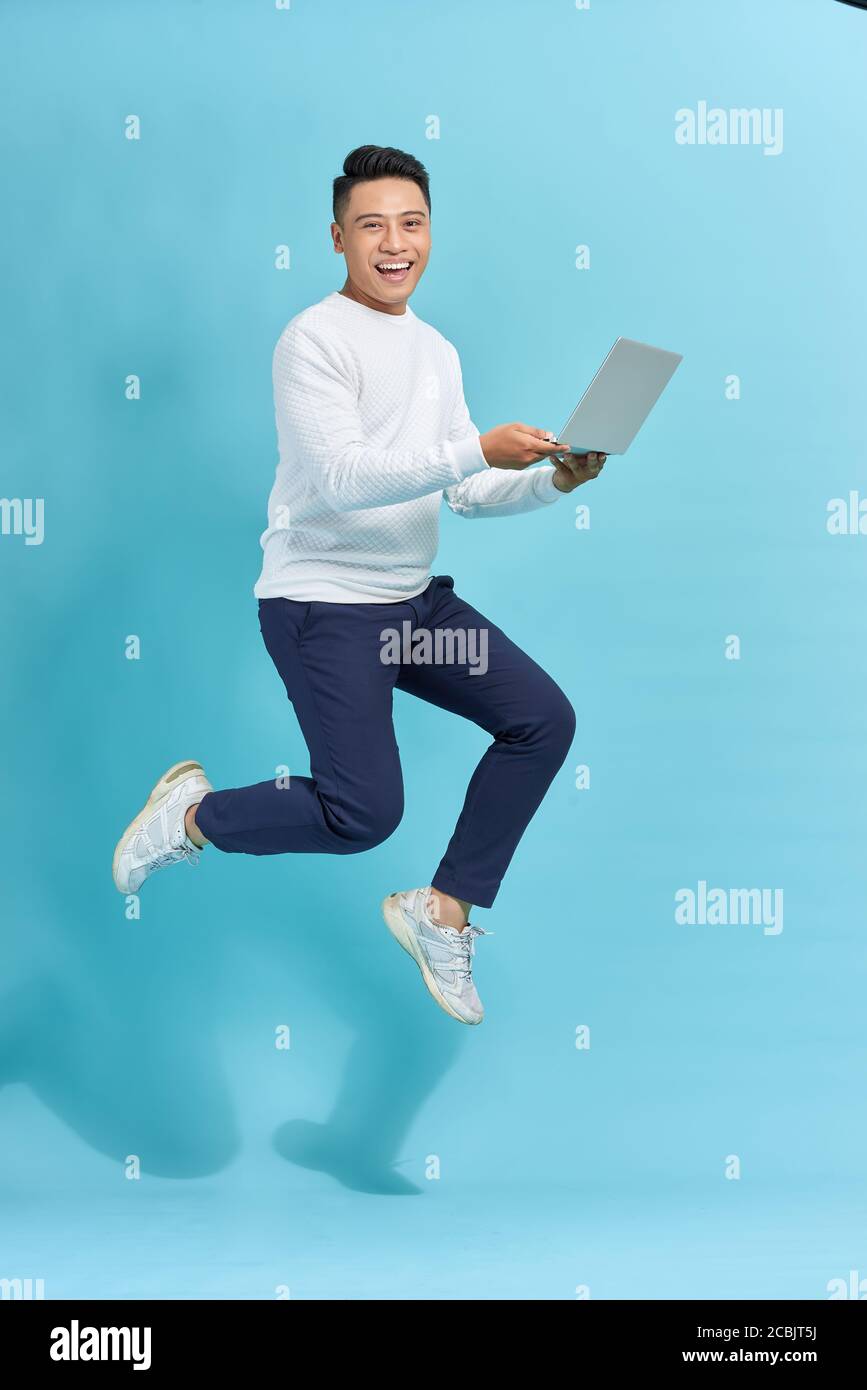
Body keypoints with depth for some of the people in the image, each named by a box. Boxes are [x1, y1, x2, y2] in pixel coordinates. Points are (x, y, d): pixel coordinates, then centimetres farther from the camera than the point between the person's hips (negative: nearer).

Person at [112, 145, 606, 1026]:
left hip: (414, 597, 8)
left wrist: (554, 482, -3)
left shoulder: (437, 351, 13)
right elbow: (341, 479, -23)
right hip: (323, 602, -8)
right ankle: (194, 813, 12)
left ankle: (443, 911, 9)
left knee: (544, 719, 0)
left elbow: (464, 494, 15)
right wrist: (479, 450, -26)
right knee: (364, 812, -15)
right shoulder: (315, 339, -12)